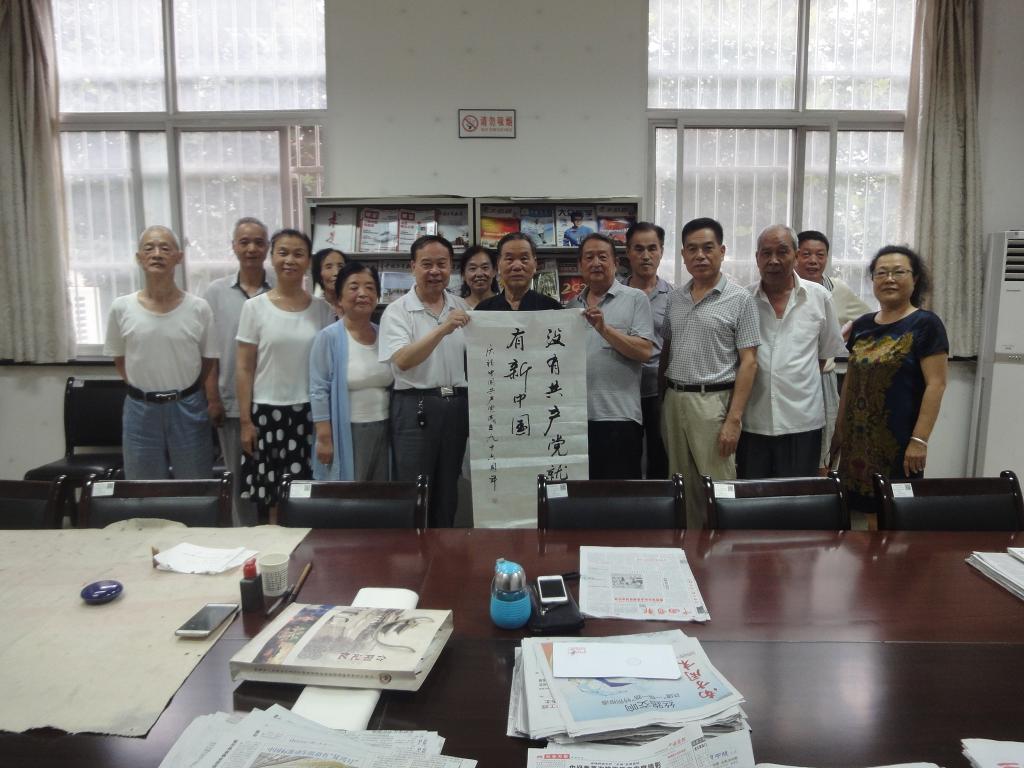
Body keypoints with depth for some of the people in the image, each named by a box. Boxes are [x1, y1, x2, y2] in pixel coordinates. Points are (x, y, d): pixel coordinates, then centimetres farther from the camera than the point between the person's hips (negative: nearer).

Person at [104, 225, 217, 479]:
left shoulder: (198, 308, -6)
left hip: (187, 408, -1)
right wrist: (146, 390, 4)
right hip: (141, 410, 1)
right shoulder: (121, 308, -3)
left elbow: (209, 362, 2)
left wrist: (182, 391, 4)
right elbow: (119, 360, 9)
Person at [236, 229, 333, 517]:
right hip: (268, 411, -1)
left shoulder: (322, 309, 3)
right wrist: (245, 420, -4)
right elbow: (244, 368, 0)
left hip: (310, 412, 1)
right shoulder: (255, 307, -1)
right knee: (270, 497, 5)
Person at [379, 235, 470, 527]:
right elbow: (403, 361, -19)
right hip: (416, 406, -4)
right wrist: (443, 329, -29)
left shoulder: (461, 308, 9)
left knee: (448, 490, 14)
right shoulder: (398, 311, -5)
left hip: (457, 405, 5)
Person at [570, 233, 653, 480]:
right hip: (576, 416, 5)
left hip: (619, 416, -4)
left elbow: (644, 352, -10)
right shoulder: (573, 306, 15)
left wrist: (604, 329, -16)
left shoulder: (636, 299, 1)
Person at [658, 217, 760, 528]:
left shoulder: (739, 299, -5)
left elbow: (748, 363, -8)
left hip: (713, 401, -5)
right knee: (682, 487, 13)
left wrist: (734, 419, -14)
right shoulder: (675, 298, 10)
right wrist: (661, 397, 10)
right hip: (673, 399, 5)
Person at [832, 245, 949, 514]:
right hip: (856, 440, 5)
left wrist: (920, 439, -18)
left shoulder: (925, 324, -5)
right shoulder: (862, 325, 11)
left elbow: (935, 384, -11)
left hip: (899, 442, -5)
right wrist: (839, 428, 14)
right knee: (856, 506, 7)